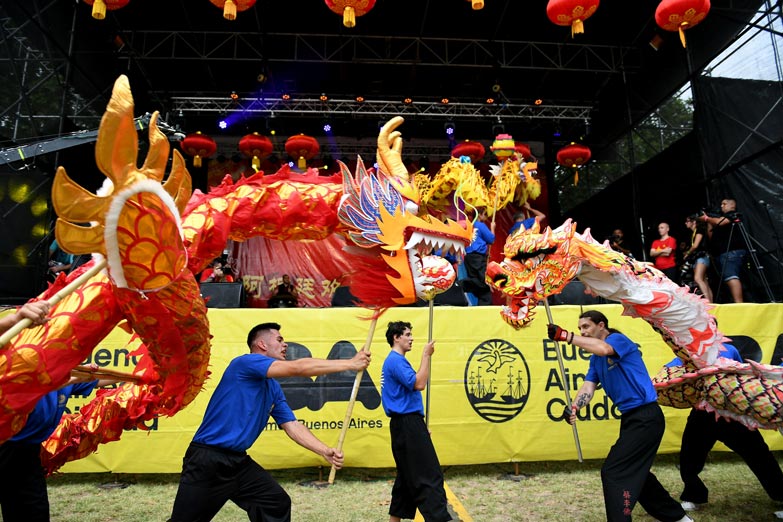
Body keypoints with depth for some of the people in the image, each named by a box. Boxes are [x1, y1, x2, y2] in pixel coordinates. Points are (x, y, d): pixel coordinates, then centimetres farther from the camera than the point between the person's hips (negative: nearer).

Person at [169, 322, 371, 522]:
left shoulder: (274, 388, 8)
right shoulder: (245, 362, -17)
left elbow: (292, 425, 7)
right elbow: (298, 368, -25)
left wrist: (324, 451, -7)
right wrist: (350, 364, -21)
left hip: (239, 462, 8)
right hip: (207, 460, -8)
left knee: (278, 503, 4)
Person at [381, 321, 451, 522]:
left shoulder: (396, 360, 19)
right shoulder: (396, 360, -13)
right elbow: (418, 384, -23)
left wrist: (419, 425, 22)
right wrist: (426, 355, -16)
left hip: (406, 424, 11)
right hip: (407, 424, -11)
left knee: (407, 476, 15)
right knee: (429, 477, -12)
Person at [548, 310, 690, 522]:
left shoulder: (618, 339, -12)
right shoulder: (595, 360, 12)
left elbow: (603, 348, -36)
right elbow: (588, 387, -2)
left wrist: (566, 336, -39)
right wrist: (574, 407, -21)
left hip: (645, 417, -10)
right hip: (631, 418, 10)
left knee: (613, 472, -11)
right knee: (634, 474, 24)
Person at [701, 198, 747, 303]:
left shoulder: (733, 215, 7)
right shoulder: (722, 217, 30)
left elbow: (719, 222, -13)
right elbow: (712, 237, 25)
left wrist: (707, 218, 4)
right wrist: (708, 222, 18)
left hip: (732, 251, -10)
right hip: (723, 253, 10)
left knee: (730, 277, -24)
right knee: (729, 279, 5)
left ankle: (739, 305, -34)